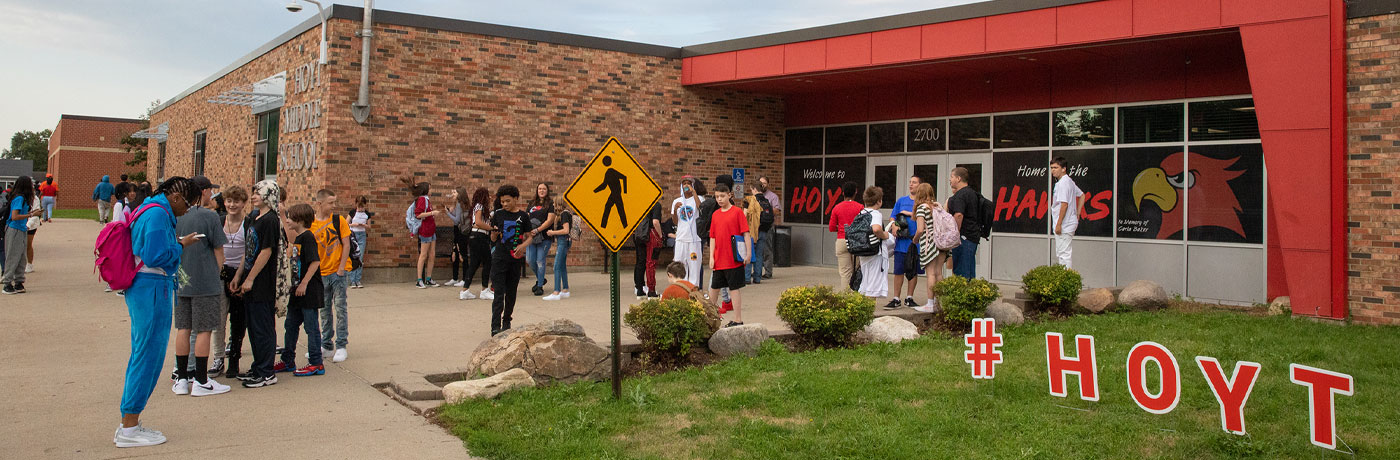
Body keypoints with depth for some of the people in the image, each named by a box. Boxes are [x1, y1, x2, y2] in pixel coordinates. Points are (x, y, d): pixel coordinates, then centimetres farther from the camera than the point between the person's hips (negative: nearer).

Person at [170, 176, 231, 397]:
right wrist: (216, 273, 7)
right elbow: (218, 251, -8)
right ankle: (201, 381, 4)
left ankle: (181, 379, 16)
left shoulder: (176, 216, 6)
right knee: (203, 330, 0)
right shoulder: (209, 216, -11)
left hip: (180, 281, 6)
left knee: (183, 329, 11)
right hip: (205, 283, -6)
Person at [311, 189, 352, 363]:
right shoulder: (310, 223, 2)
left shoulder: (338, 220, -3)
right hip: (321, 272, 3)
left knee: (340, 307, -3)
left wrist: (341, 268, -9)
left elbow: (346, 245, -4)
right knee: (324, 309, 11)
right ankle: (326, 345, 21)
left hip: (337, 271, -3)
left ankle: (341, 346, 2)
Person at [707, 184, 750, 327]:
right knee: (714, 288, 15)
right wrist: (711, 257, 5)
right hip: (719, 260, 5)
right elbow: (712, 237, 12)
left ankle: (738, 320, 4)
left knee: (734, 288, -2)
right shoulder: (715, 215, 11)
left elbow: (746, 233, -7)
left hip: (734, 260, -5)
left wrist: (748, 252, -12)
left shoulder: (737, 212, -5)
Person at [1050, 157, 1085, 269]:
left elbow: (1064, 204, -22)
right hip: (1070, 224, 11)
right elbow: (1082, 195, 27)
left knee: (1064, 254, -8)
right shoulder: (1069, 181, 16)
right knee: (1060, 254, 16)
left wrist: (1059, 224, -20)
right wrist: (1077, 213, 22)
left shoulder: (1063, 183, -16)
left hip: (1064, 226, -11)